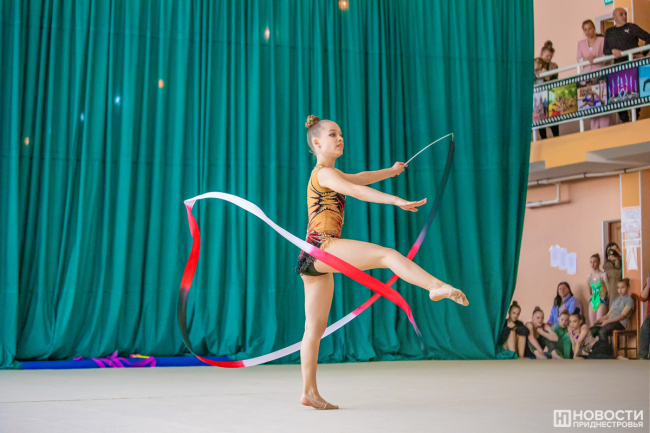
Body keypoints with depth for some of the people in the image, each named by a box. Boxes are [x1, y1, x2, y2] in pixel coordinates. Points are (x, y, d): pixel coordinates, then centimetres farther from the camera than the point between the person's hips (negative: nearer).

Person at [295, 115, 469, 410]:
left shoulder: (326, 173, 26)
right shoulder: (324, 173, -4)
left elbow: (358, 178, 43)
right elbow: (355, 190, -23)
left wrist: (390, 171, 56)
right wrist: (397, 201, -34)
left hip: (315, 258, 10)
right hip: (323, 246, -10)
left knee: (315, 328, 7)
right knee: (388, 255, -21)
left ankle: (309, 392, 8)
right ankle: (437, 287, -39)